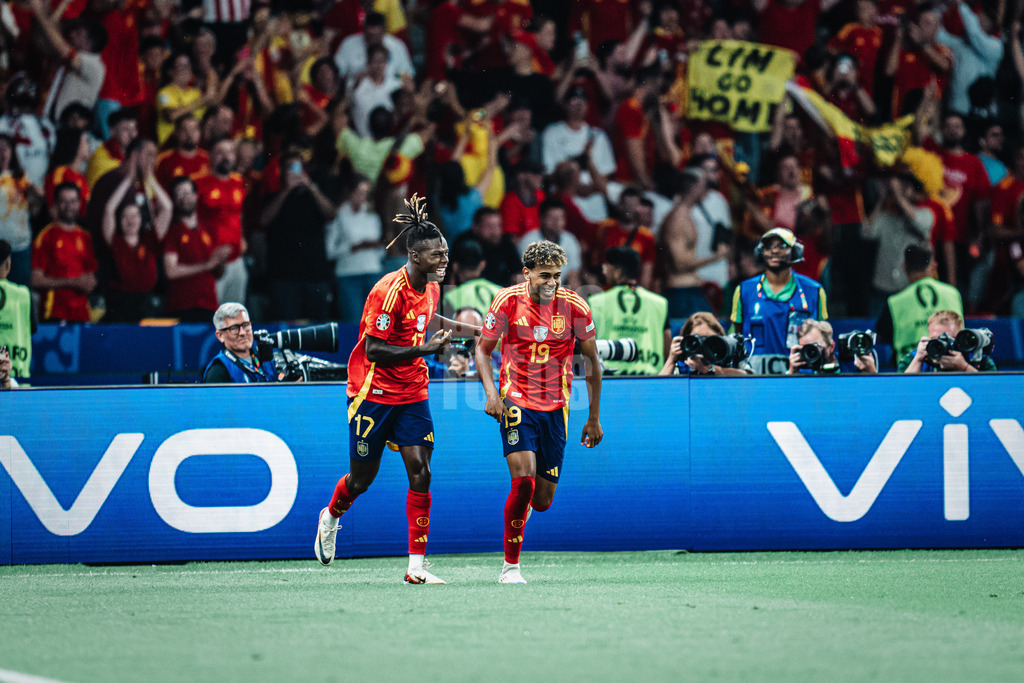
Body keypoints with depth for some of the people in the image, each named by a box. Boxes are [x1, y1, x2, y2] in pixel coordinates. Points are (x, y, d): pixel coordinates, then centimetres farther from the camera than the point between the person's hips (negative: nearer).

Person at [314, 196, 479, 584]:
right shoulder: (390, 290, -21)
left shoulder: (431, 287, 3)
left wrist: (463, 329, 20)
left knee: (420, 472, -8)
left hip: (412, 393, 6)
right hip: (373, 391, -6)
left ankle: (416, 566, -7)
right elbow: (374, 350, -23)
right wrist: (425, 349, -27)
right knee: (363, 477, 7)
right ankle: (331, 517, 42)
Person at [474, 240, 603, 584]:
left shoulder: (574, 307, -6)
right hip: (517, 402, -2)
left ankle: (521, 509, 42)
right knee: (523, 480, -21)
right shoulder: (508, 301, -9)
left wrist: (594, 418, 5)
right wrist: (491, 392, -14)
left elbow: (592, 361, 5)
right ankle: (510, 566, -9)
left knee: (542, 501, 3)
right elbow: (482, 349, 3)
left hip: (555, 409, 2)